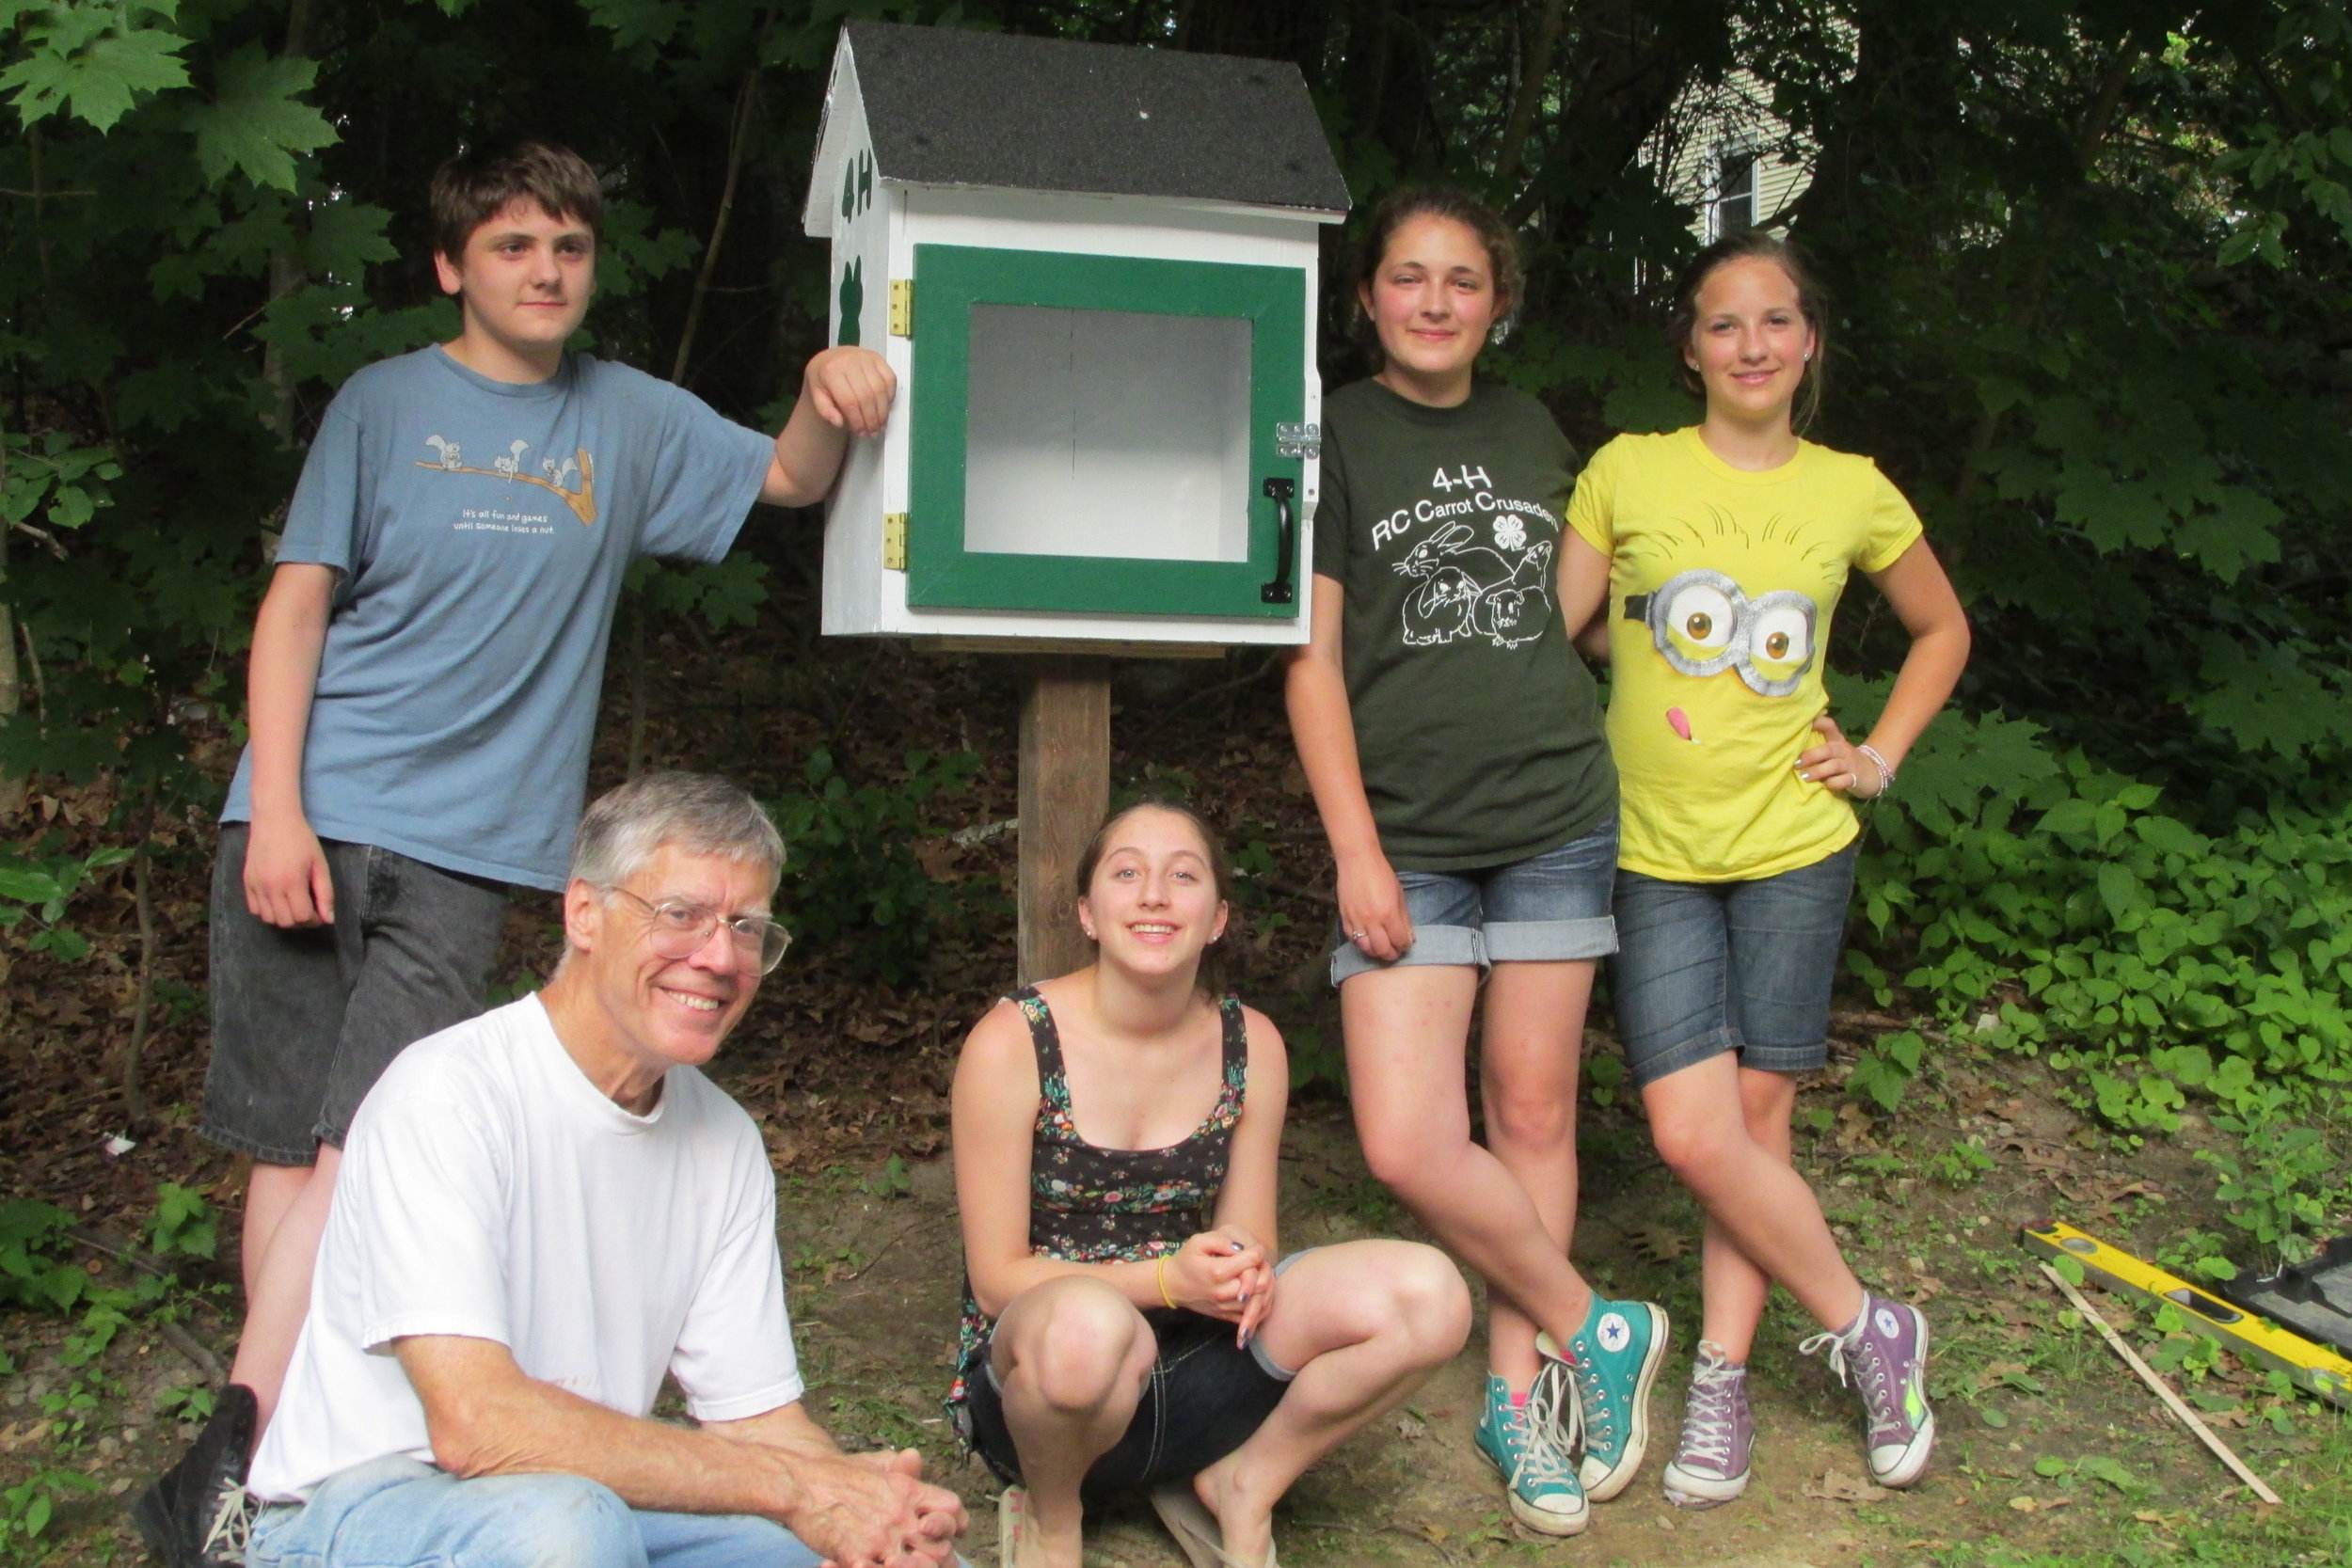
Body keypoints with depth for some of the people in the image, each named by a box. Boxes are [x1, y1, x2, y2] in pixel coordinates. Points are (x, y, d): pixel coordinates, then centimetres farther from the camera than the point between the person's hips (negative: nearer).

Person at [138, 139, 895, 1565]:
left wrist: (833, 393, -7)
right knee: (291, 1146, 3)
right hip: (311, 821, -1)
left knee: (363, 1153, -10)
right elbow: (298, 603, 2)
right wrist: (277, 808, -8)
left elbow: (793, 478, 17)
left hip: (466, 851, 1)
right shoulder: (386, 405, 6)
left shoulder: (630, 419, 13)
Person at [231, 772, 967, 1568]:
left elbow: (758, 1417, 2)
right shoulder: (447, 1093, -19)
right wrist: (791, 1486, -27)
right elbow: (475, 1425, -29)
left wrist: (872, 1502, -21)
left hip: (594, 1499, 5)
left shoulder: (726, 1141, 2)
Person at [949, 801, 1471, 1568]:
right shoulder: (1013, 1043, -14)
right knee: (1088, 1327, -41)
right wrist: (1169, 1278, -24)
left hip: (1194, 1374, 4)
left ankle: (1242, 1485, 5)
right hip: (1036, 1376, -4)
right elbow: (997, 1280, -11)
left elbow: (1249, 1248, 7)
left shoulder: (1249, 1046, -1)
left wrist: (1242, 1273, -18)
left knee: (1428, 1294, -18)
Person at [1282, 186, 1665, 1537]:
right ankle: (1597, 1331, 11)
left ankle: (1520, 1391, 22)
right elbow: (1312, 656, -4)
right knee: (1407, 1142, -11)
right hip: (1407, 838, -3)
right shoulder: (1333, 436, 0)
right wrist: (1355, 850, -9)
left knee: (1534, 1110, 7)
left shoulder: (1533, 430, 11)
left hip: (1557, 816, 3)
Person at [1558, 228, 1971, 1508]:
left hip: (1794, 842, 1)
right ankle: (1866, 1328, 14)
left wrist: (1879, 757, 9)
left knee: (1756, 1118, 4)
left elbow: (1942, 633, 19)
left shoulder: (1853, 493, 4)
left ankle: (1721, 1381, 19)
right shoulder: (1627, 472, 0)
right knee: (1693, 1134, -7)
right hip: (1654, 853, -1)